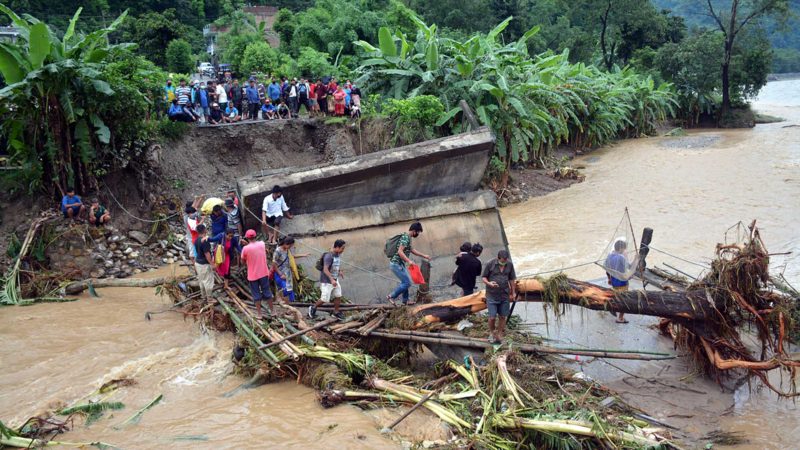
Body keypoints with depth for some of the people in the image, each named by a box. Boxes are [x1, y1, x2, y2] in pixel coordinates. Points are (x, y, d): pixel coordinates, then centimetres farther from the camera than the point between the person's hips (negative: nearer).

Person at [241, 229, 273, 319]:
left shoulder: (246, 248, -17)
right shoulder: (262, 244, -5)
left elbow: (243, 261, -3)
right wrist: (248, 244, 17)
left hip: (253, 275, -3)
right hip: (264, 273, 3)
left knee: (256, 294, 8)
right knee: (267, 292, 16)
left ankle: (259, 314, 13)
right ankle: (272, 311, 25)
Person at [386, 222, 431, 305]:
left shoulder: (407, 237, 13)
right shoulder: (405, 238, -17)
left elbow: (411, 250, 27)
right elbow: (400, 251, -26)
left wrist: (424, 256, 29)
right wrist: (409, 261, -32)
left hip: (400, 264, 10)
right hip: (396, 264, -10)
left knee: (405, 281, 18)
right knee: (407, 283, -8)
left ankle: (405, 301, 26)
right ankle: (391, 296, -1)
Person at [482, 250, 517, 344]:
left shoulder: (510, 265, -1)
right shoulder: (490, 264, -11)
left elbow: (511, 279, 9)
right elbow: (484, 278, -3)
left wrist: (513, 293, 12)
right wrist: (489, 283, -24)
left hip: (505, 295, 3)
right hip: (492, 295, -3)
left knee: (503, 317, 9)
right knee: (492, 317, -3)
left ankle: (499, 335, 24)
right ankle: (491, 333, 23)